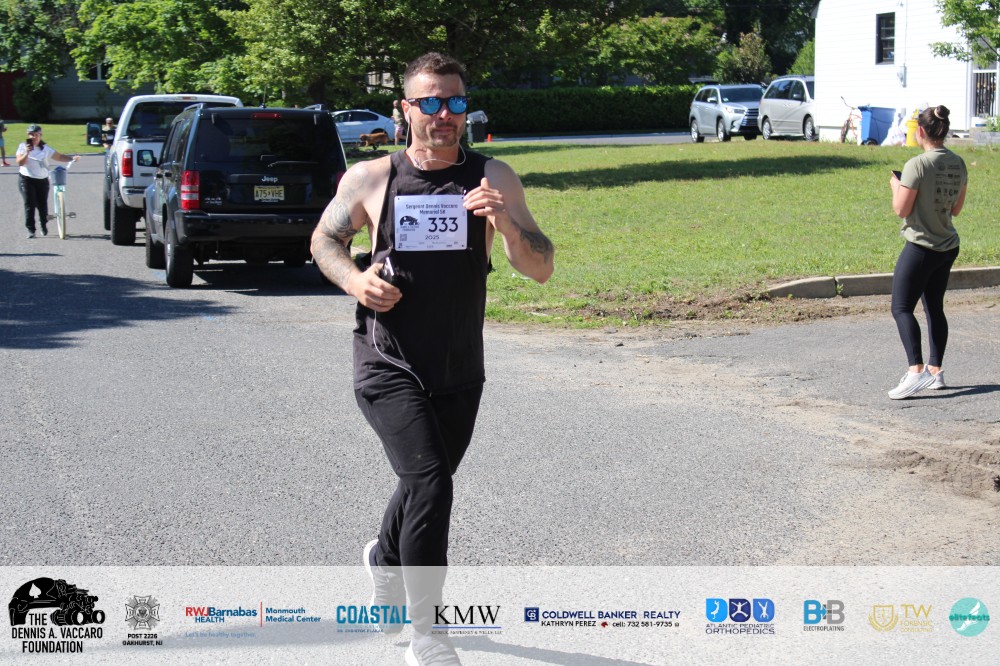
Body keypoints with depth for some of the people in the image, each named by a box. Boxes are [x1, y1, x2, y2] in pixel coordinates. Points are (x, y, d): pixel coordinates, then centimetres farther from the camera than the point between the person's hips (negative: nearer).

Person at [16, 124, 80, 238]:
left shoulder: (46, 148, 5)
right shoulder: (23, 147, 1)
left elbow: (59, 157, 4)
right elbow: (19, 162, -7)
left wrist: (72, 158, -9)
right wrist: (27, 153, -21)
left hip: (42, 180, 2)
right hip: (27, 180, -2)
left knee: (42, 204, 4)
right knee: (29, 205, -8)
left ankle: (44, 226, 28)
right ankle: (30, 230, -4)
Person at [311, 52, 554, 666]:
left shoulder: (493, 179, -3)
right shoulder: (370, 178, -4)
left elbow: (542, 269, -6)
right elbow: (325, 238, 13)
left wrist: (506, 224, -25)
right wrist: (353, 279, -8)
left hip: (460, 373, 3)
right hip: (388, 368, -3)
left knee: (427, 486, 21)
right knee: (431, 484, -20)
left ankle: (385, 560, 55)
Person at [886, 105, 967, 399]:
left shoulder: (918, 165, -19)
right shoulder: (958, 164, 4)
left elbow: (901, 210, -15)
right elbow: (956, 208, 13)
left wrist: (896, 186, 3)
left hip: (921, 248, -8)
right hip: (948, 246, 8)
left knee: (902, 308, -4)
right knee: (935, 308, 16)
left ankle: (916, 370, -17)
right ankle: (935, 371, 20)